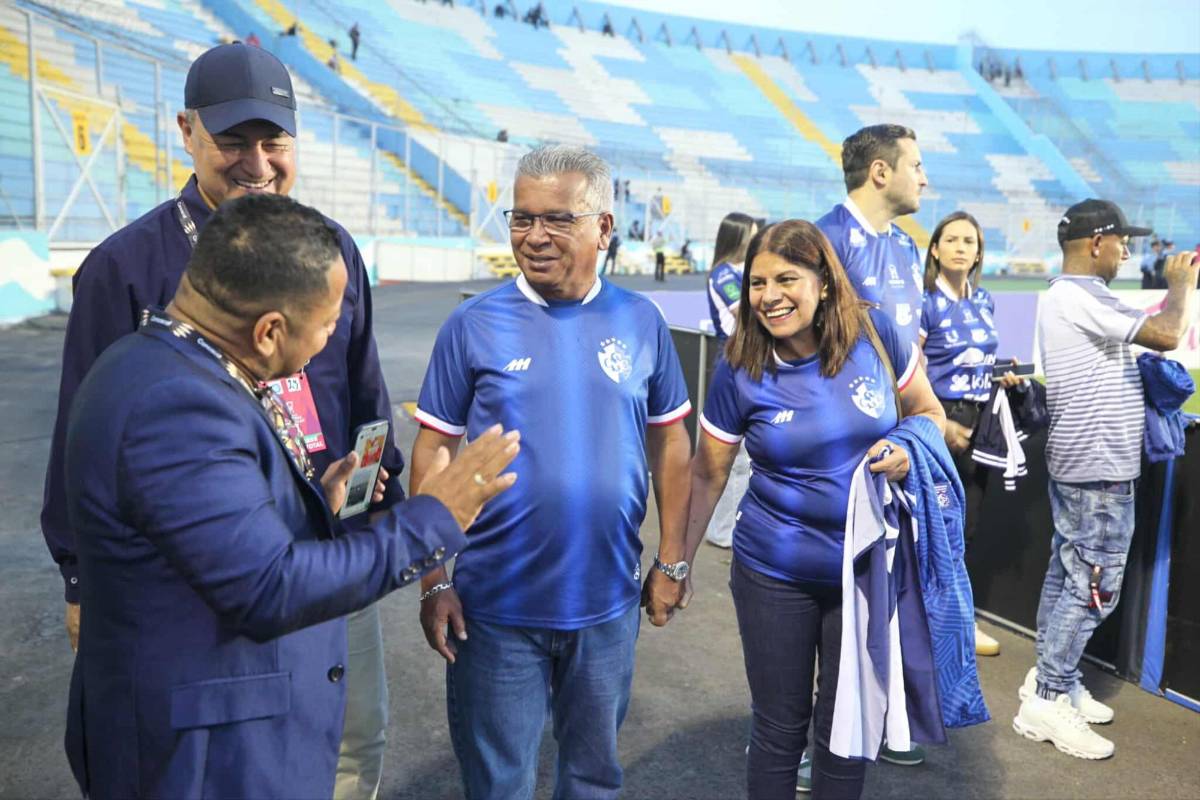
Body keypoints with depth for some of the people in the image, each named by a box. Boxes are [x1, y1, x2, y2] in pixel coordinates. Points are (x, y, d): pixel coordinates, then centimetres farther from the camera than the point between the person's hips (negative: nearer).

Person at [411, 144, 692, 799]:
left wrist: (672, 559, 6)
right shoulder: (474, 325, -7)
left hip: (608, 603, 2)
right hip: (495, 605, -1)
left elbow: (669, 440, 7)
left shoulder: (640, 322, -2)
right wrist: (434, 581, -7)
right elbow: (432, 451, -4)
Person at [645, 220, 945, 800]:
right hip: (773, 577, -1)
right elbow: (706, 474, -3)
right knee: (779, 729, 12)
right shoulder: (741, 371, -11)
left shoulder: (876, 335, -8)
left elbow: (929, 413, 6)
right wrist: (673, 566, -1)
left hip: (866, 570, 1)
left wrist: (908, 448, -16)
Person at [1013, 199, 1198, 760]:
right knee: (1093, 586, -5)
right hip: (1099, 467, -11)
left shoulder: (1070, 295, 15)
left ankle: (1050, 678, 26)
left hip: (1077, 460, 11)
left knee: (1066, 572, 16)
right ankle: (1046, 703, 3)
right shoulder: (1080, 298, -19)